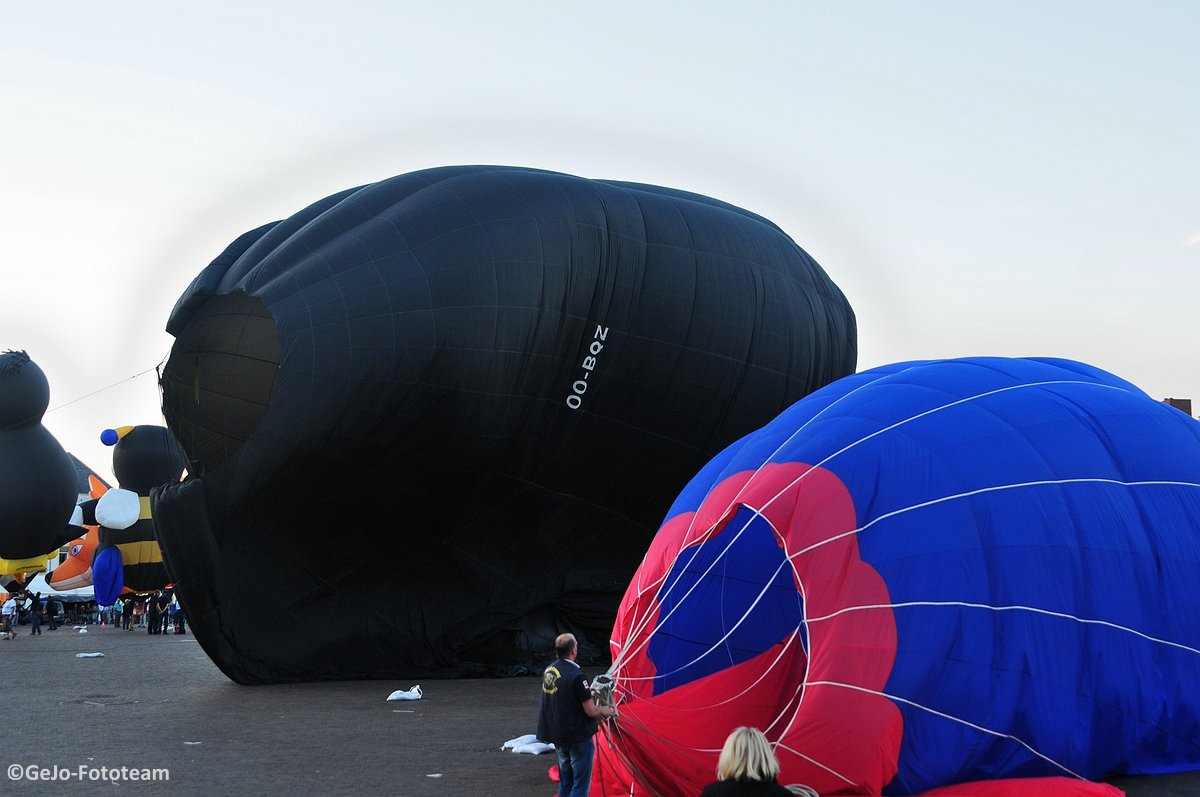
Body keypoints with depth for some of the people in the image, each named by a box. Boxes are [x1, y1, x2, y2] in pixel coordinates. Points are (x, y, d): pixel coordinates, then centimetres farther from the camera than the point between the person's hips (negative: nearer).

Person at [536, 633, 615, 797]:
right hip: (578, 737, -8)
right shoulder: (576, 675, -22)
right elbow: (590, 711, -18)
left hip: (557, 735, 8)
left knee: (565, 782, 18)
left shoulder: (548, 671, 2)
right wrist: (604, 710, 3)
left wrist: (589, 697, 15)